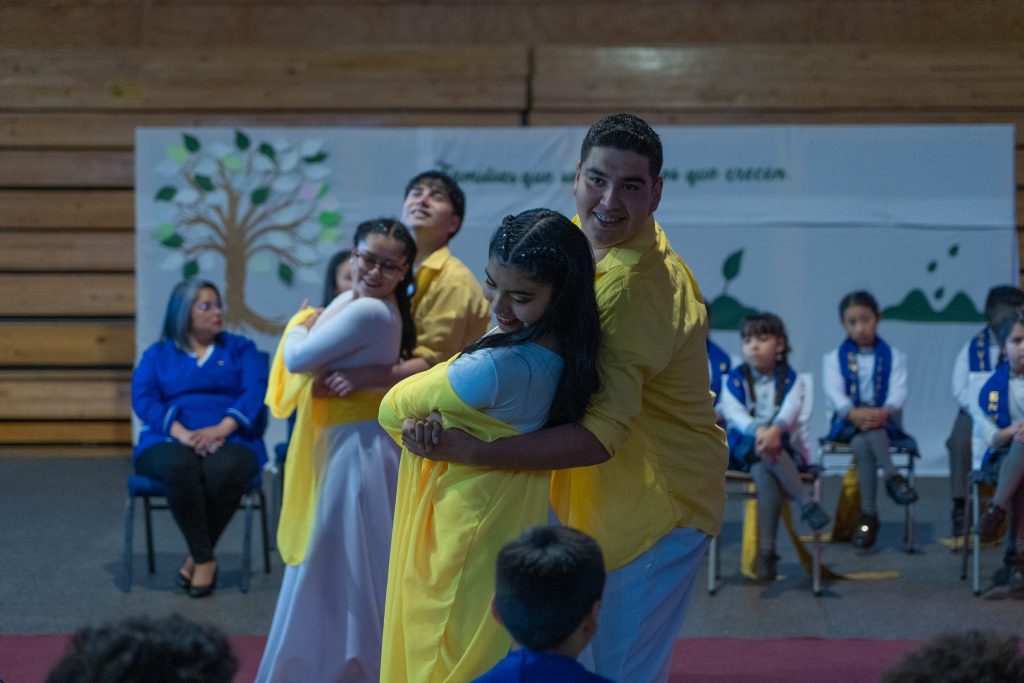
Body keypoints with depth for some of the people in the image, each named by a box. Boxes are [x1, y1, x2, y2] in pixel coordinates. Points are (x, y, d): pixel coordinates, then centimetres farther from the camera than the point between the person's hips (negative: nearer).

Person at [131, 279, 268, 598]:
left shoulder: (241, 349, 17)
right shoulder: (158, 355, 17)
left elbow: (256, 392, 0)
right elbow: (143, 399, 0)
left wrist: (221, 429, -18)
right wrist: (181, 432, -18)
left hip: (231, 441, 0)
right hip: (170, 442, 0)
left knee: (224, 469, -36)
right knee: (180, 465, -37)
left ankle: (197, 558, -17)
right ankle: (205, 558, -25)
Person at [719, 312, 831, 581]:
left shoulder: (790, 380, 6)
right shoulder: (736, 379, 7)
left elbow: (791, 409, -15)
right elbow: (733, 412, -12)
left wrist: (775, 430, -39)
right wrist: (759, 431, -33)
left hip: (785, 447, 0)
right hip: (745, 448, 0)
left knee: (764, 474, -33)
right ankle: (807, 504, -42)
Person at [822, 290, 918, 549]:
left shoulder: (894, 356, 11)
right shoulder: (833, 358, 11)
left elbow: (898, 393, -5)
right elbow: (834, 394, -7)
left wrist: (885, 412, -29)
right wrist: (854, 413, -29)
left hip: (884, 423, 0)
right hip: (848, 425, 0)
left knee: (862, 443, -35)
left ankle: (868, 515, -39)